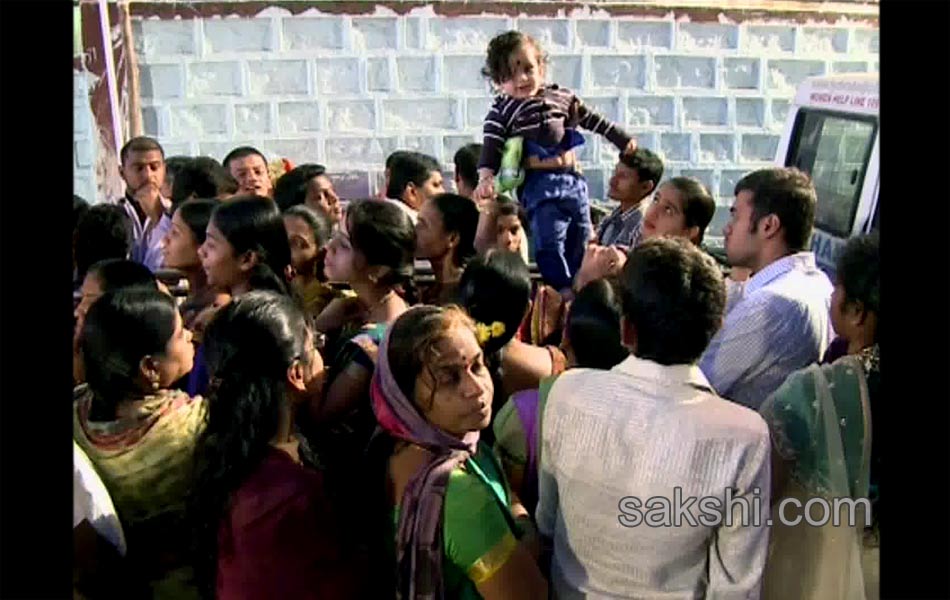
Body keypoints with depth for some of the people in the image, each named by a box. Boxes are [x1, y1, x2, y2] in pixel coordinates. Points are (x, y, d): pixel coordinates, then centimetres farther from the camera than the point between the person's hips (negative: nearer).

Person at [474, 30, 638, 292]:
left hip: (573, 179, 5)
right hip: (539, 183, -5)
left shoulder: (562, 96, 12)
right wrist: (486, 176, -24)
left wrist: (623, 140, 26)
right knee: (550, 243, -11)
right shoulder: (503, 110, 0)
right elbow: (491, 147, -8)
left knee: (581, 242, 11)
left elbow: (593, 120, 22)